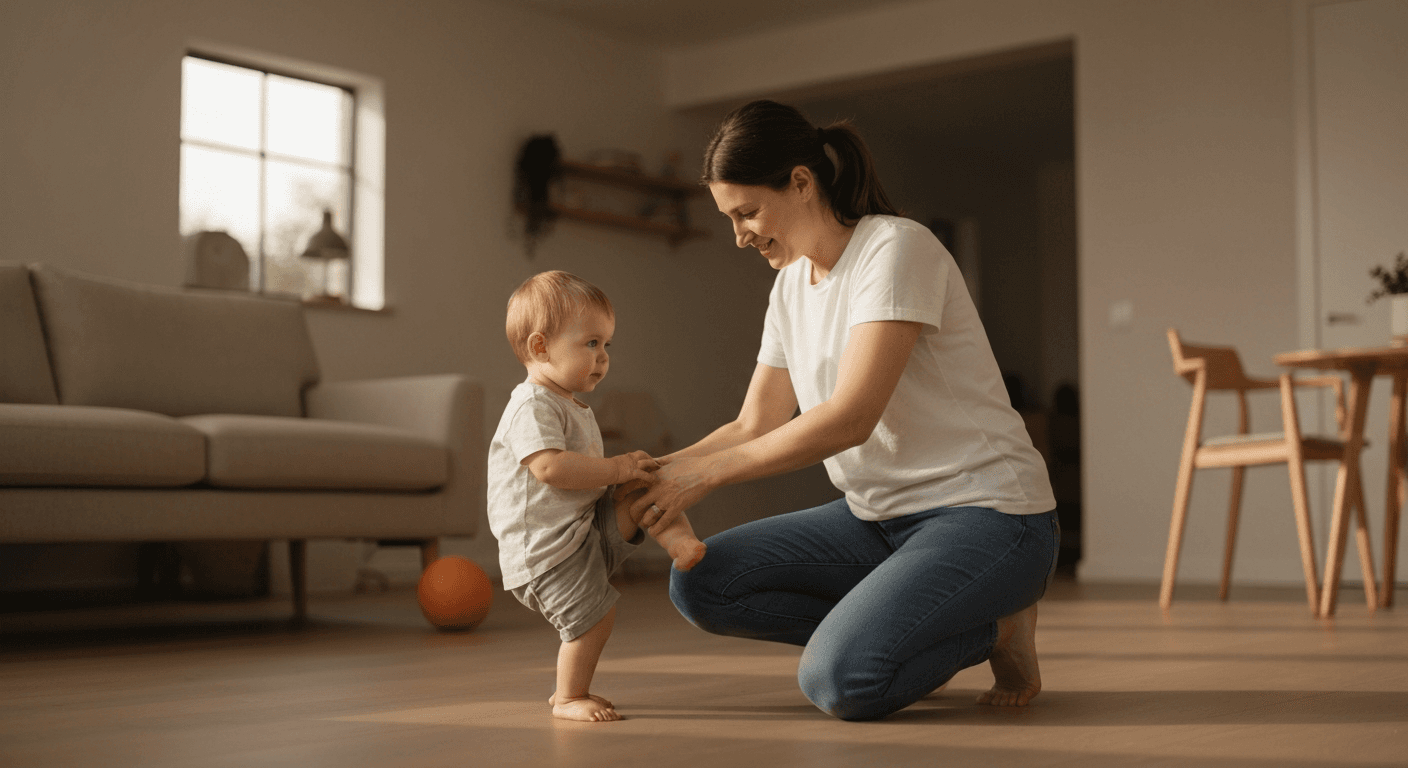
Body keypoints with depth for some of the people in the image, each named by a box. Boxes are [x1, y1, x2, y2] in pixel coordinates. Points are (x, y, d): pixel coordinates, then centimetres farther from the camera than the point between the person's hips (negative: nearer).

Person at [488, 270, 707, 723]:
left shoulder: (572, 409, 18)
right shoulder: (532, 405, -16)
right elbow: (550, 467, -30)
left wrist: (628, 471, 13)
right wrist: (616, 469, -23)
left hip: (587, 524, 10)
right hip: (544, 545, -9)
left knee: (649, 491, 2)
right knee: (594, 614, -10)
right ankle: (569, 698, 7)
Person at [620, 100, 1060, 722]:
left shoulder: (897, 249, -16)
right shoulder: (791, 284, 10)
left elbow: (850, 417, -25)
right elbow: (755, 426, 11)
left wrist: (703, 473, -22)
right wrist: (655, 471, -6)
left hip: (983, 513, -8)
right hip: (878, 517, 8)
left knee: (838, 679, -29)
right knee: (698, 584, -7)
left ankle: (996, 628, 0)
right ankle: (905, 632, 1)